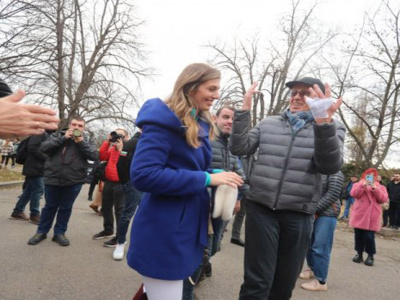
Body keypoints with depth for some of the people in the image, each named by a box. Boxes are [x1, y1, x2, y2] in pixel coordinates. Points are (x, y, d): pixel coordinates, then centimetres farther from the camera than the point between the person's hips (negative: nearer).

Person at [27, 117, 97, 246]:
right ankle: (42, 231, 29)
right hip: (52, 179, 0)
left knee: (66, 208, 10)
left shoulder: (85, 141, 7)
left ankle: (59, 233, 25)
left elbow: (94, 156, -8)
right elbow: (44, 147, -8)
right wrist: (63, 138, -13)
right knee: (50, 206, 13)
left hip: (74, 181, 0)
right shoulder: (57, 135, 7)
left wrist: (81, 142, -14)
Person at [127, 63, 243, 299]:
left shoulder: (199, 124, 10)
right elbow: (143, 175, -27)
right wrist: (207, 179, -25)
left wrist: (216, 175, -3)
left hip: (185, 229, 10)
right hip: (164, 234, -9)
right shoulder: (164, 120, -18)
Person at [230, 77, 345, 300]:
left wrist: (324, 123, -30)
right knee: (257, 282, 0)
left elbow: (330, 166, -14)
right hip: (261, 209, 0)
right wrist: (244, 111, -9)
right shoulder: (268, 124, 8)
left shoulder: (332, 129, 3)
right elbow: (239, 149, 1)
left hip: (299, 216, 1)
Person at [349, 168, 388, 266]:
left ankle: (370, 256, 12)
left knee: (369, 236, -4)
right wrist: (363, 186, -18)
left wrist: (375, 189, -15)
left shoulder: (380, 187, 10)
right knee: (358, 235, 7)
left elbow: (384, 199, -5)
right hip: (359, 215, 1)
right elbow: (354, 194, -9)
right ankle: (359, 254, 20)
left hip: (372, 217, -1)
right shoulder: (359, 184, 9)